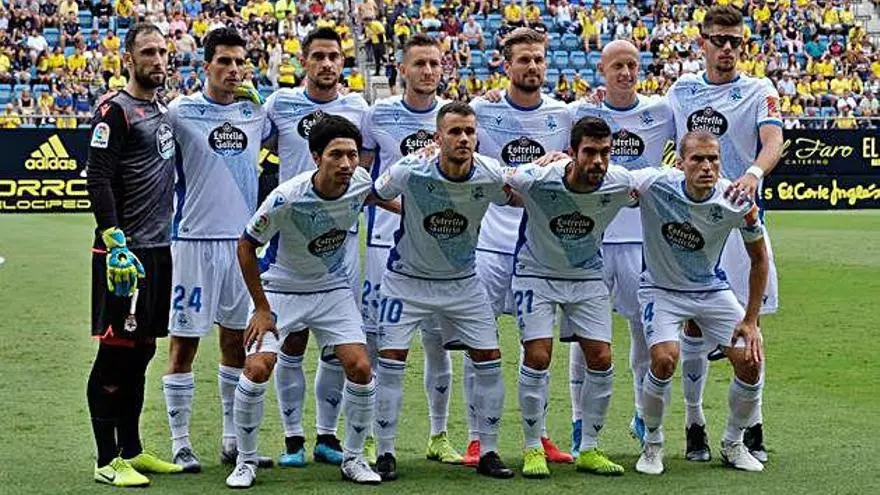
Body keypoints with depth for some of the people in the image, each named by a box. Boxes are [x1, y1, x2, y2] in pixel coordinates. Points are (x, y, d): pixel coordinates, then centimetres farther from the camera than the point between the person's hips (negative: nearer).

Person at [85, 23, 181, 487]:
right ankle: (108, 461, 0)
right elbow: (98, 179, -16)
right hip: (126, 253, -8)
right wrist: (114, 242, -24)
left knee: (141, 351, 13)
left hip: (160, 249, 8)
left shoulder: (163, 110, 16)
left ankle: (132, 450, 22)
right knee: (115, 351, -4)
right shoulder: (115, 110, -9)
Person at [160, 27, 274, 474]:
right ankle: (180, 442, 7)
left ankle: (233, 440, 21)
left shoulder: (256, 113, 7)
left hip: (243, 239, 5)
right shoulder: (180, 111, -6)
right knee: (184, 341, -1)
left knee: (237, 341, 11)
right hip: (195, 239, -5)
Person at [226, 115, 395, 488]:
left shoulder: (360, 182, -16)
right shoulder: (287, 198, -29)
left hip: (334, 289, 4)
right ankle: (246, 461, 3)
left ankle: (353, 458, 11)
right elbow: (246, 246, -16)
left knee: (360, 368, -8)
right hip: (280, 288, -3)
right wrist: (261, 309, -15)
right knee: (257, 368, -17)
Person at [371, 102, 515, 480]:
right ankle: (386, 453, 4)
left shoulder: (490, 176, -17)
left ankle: (488, 452, 13)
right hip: (407, 279, -2)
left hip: (463, 281, 2)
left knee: (489, 359, -1)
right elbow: (371, 195, -6)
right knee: (391, 360, -9)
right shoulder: (410, 171, -24)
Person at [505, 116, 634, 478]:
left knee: (601, 359, -2)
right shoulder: (536, 180, -29)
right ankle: (533, 449, 4)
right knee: (537, 357, -12)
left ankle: (588, 450, 13)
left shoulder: (620, 183, -21)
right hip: (536, 273, -3)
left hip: (588, 276, 3)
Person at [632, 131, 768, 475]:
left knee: (750, 363, -10)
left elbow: (759, 258, -5)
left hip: (712, 289, 2)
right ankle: (652, 444, -1)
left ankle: (733, 445, 16)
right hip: (661, 289, -2)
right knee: (664, 359, -26)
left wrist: (750, 320, -6)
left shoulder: (738, 203, -21)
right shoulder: (655, 185, -27)